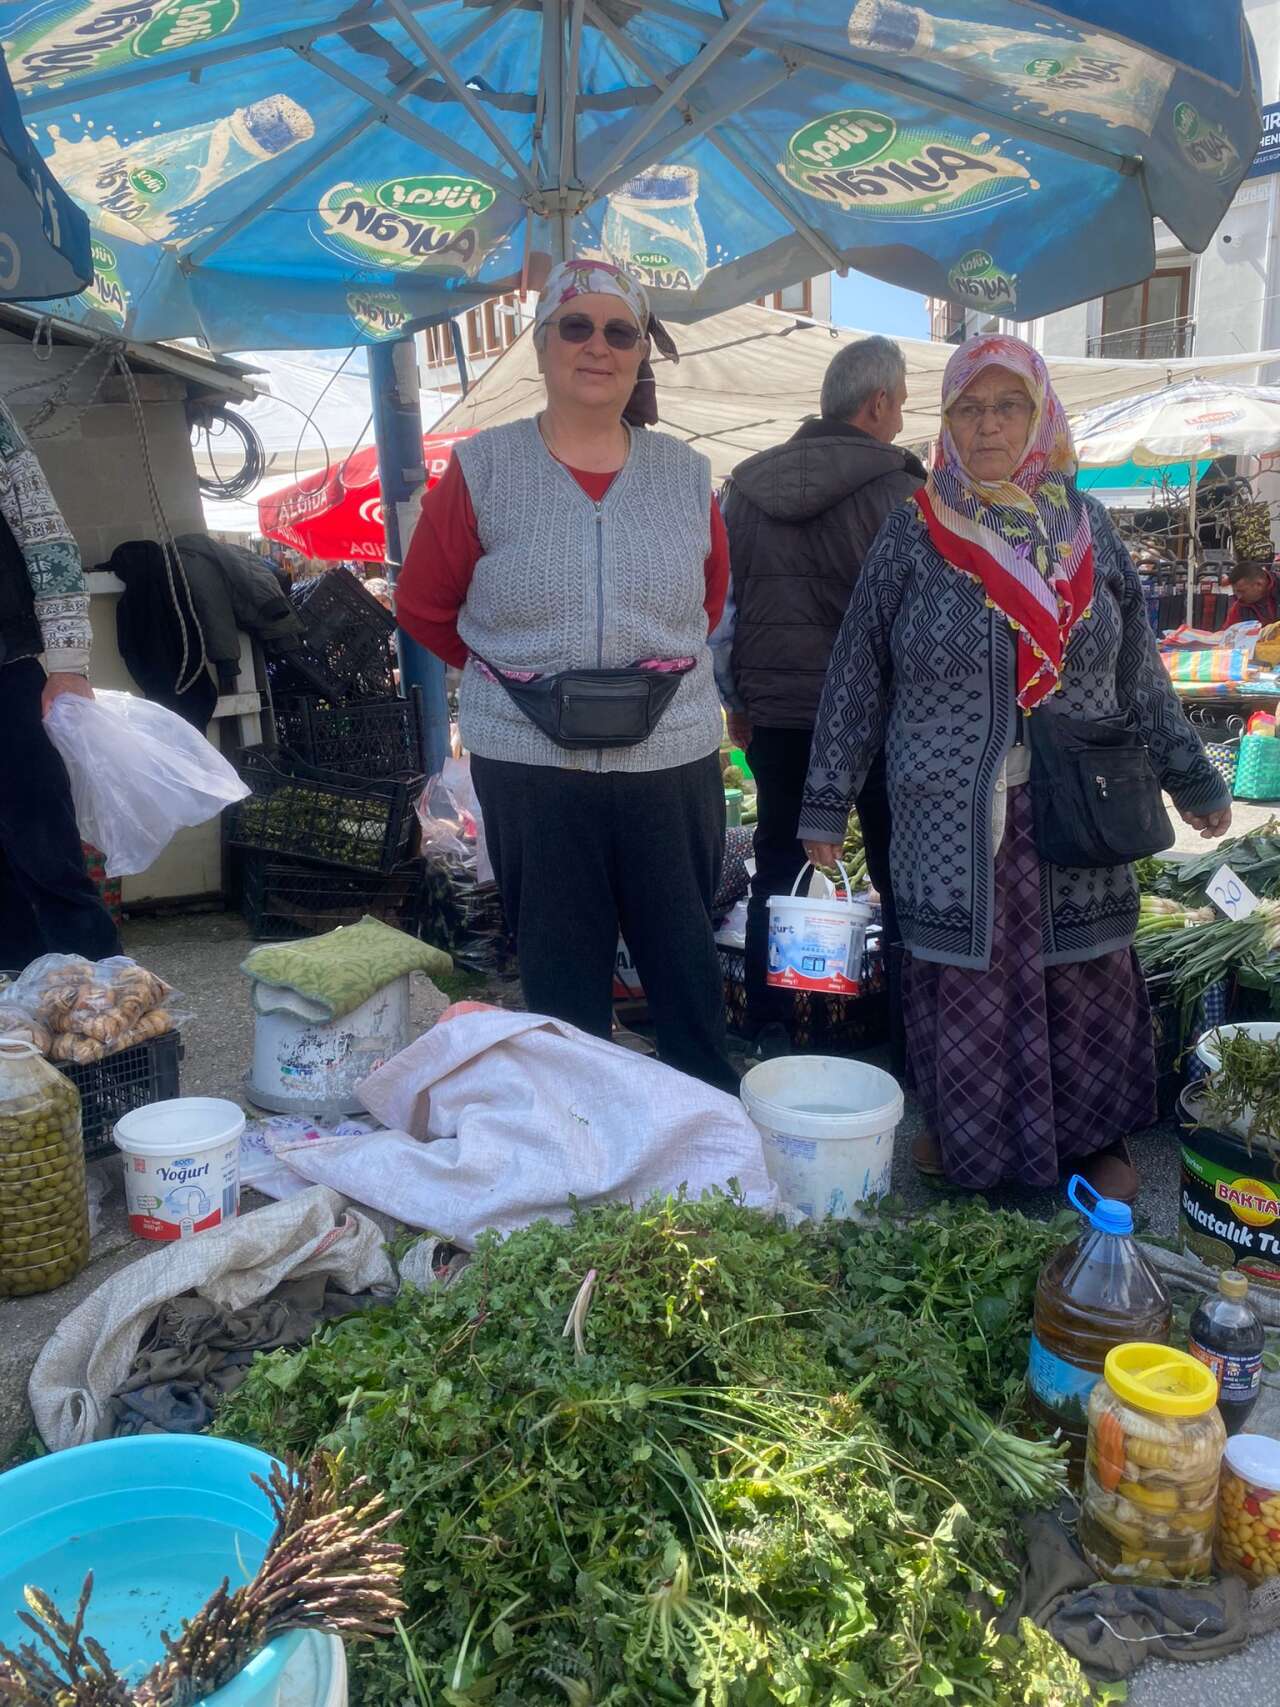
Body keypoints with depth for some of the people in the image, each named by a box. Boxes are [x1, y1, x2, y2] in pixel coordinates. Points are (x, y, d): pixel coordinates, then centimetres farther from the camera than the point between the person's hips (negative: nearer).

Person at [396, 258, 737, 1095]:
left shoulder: (686, 473, 6)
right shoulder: (481, 469, 0)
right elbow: (423, 607, 8)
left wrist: (656, 664, 12)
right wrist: (517, 671, 10)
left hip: (673, 756, 2)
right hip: (530, 762, -1)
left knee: (690, 971, 11)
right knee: (562, 980, 10)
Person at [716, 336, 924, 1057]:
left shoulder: (746, 488, 6)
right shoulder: (900, 491, -9)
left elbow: (720, 608, 10)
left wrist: (736, 703, 18)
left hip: (776, 713, 4)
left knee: (777, 873, 12)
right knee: (899, 878, 9)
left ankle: (769, 1031, 20)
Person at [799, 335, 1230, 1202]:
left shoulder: (1088, 527, 8)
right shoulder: (913, 534, 0)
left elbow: (1140, 672, 14)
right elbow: (857, 676, 2)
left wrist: (1191, 778, 16)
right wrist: (827, 804, 0)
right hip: (953, 815, -2)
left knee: (1085, 974, 8)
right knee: (963, 977, 3)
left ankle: (1097, 1139, 29)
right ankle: (964, 1134, 24)